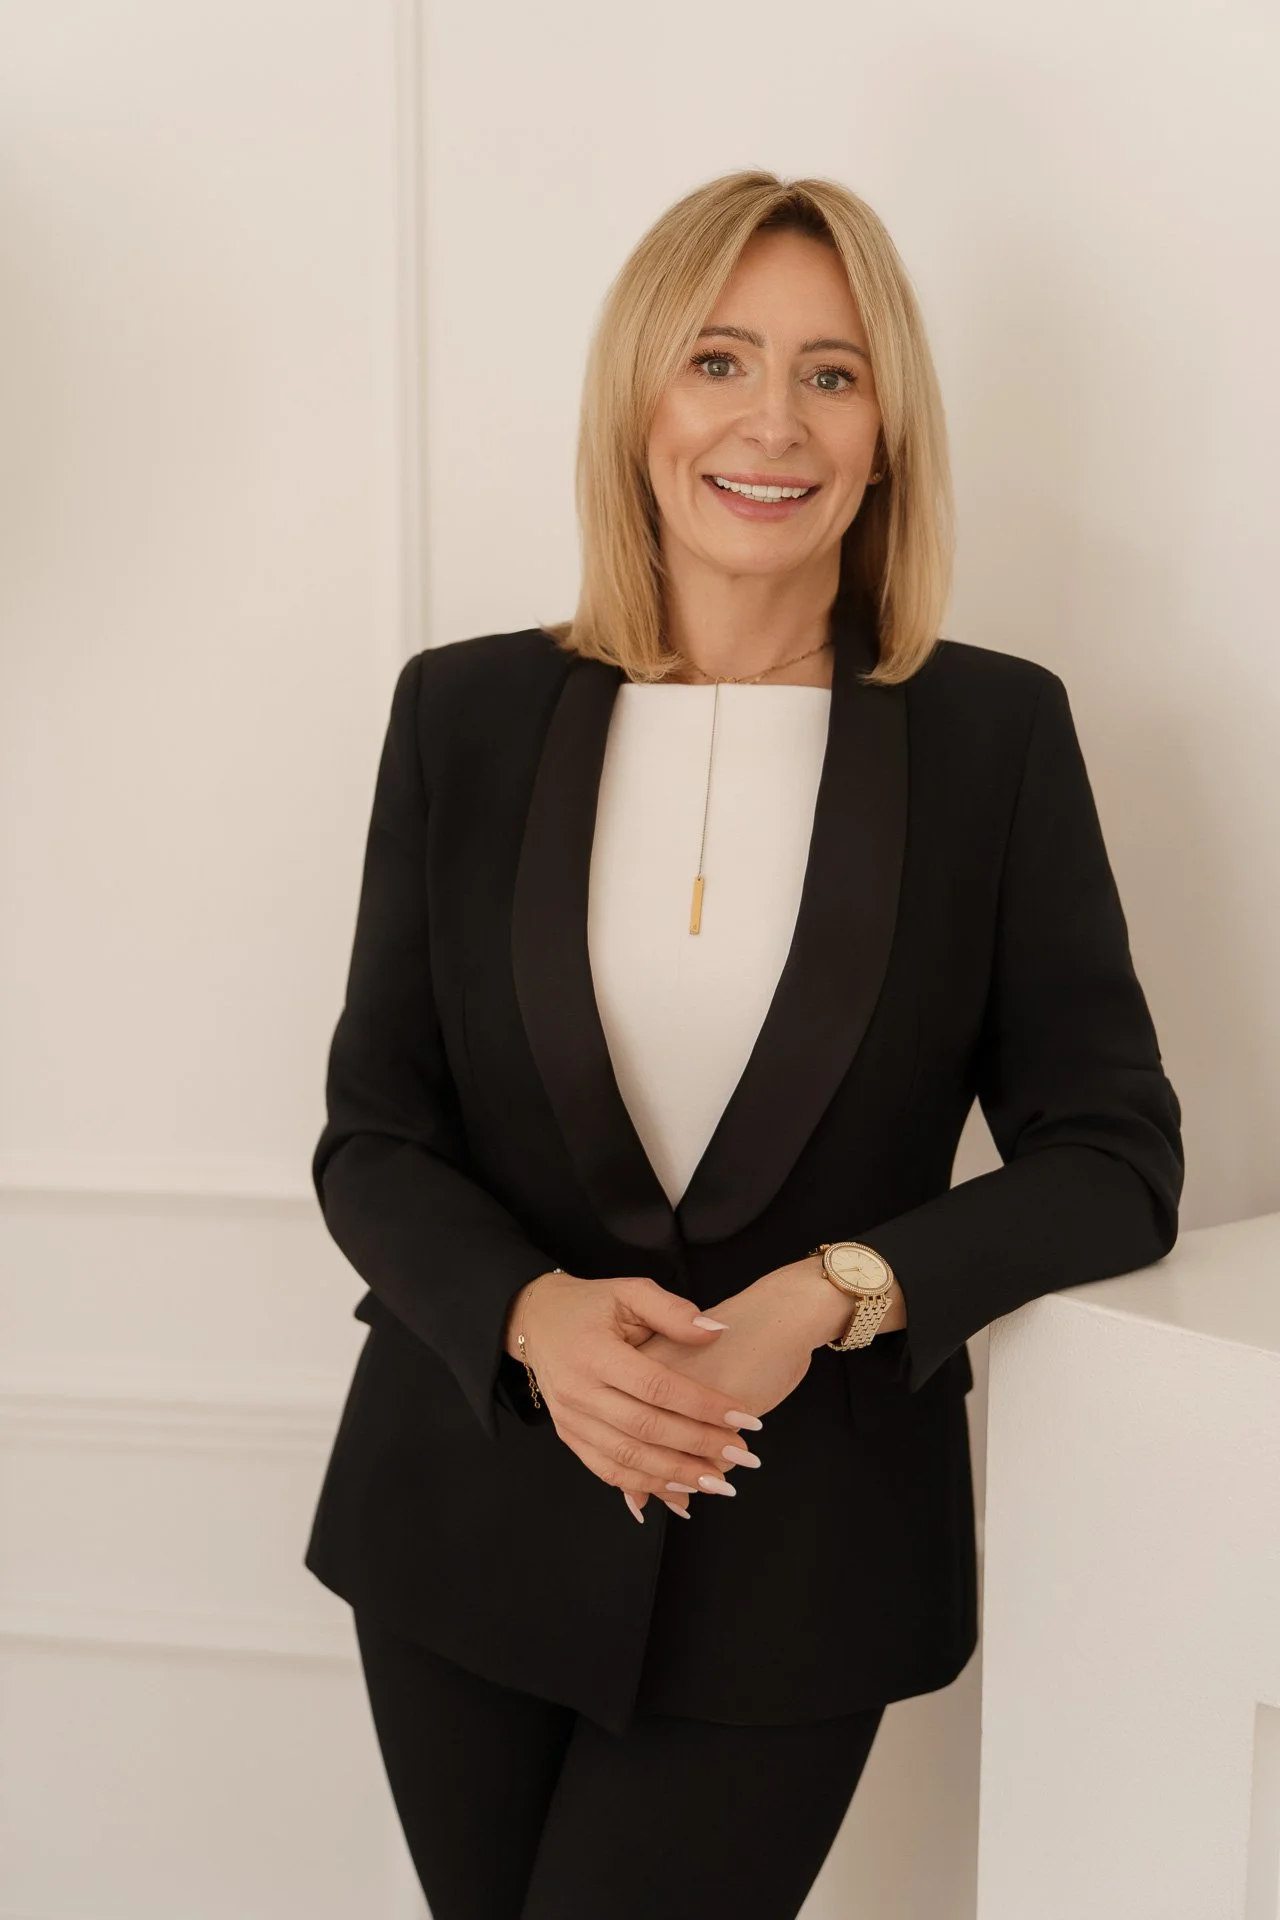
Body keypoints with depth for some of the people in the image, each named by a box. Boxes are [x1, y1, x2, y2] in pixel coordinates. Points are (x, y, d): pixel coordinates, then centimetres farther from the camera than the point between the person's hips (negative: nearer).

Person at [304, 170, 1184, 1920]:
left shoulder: (995, 730, -4)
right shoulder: (469, 711, -1)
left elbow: (1116, 1160, -4)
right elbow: (371, 1136, 0)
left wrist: (833, 1295, -18)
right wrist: (534, 1315, -18)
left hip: (796, 1559, -1)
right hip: (472, 1525, 2)